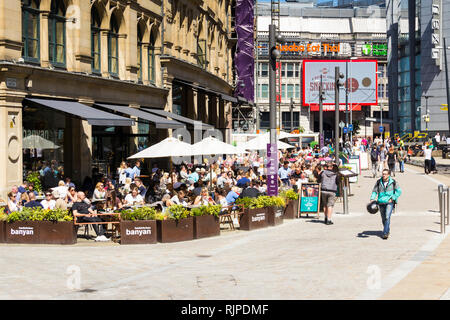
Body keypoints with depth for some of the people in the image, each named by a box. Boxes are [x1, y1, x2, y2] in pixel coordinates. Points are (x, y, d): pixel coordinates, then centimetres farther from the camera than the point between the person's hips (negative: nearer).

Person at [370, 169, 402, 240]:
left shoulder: (393, 182, -1)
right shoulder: (378, 182, 4)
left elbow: (399, 191, 2)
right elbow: (374, 191, 8)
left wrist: (393, 198, -9)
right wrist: (372, 198, -9)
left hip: (389, 202, -3)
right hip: (381, 202, 3)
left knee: (387, 217, -18)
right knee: (383, 219, 9)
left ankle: (385, 233, -18)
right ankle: (387, 230, 32)